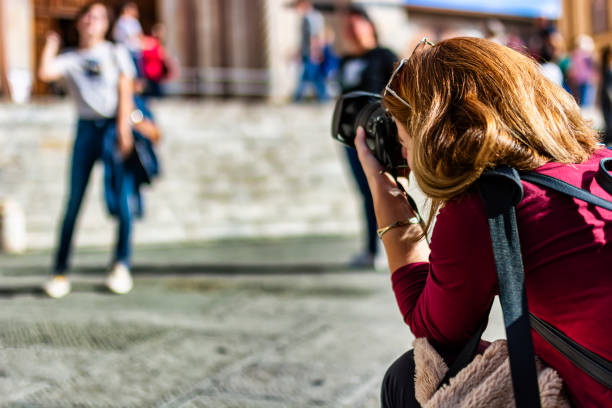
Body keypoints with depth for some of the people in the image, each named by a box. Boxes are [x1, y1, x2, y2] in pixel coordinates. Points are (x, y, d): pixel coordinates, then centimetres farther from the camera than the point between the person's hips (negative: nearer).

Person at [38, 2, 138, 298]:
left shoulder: (117, 53, 13)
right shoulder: (69, 59, 16)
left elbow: (125, 93, 2)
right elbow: (45, 73, -5)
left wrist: (123, 129, -11)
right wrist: (51, 45, 12)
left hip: (114, 126, -1)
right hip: (86, 128, 1)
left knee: (122, 198, -10)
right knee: (73, 201, -3)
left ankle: (121, 266, -2)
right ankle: (60, 271, 2)